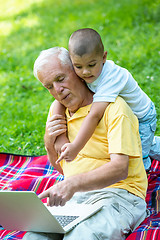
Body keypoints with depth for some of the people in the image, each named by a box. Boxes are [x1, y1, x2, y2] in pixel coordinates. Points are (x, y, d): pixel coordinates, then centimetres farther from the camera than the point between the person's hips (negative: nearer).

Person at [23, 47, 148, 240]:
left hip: (117, 193, -5)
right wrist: (49, 143, 1)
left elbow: (120, 169, -20)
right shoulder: (56, 110, 15)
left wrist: (72, 184, -35)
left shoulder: (113, 107, -8)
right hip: (71, 196, 5)